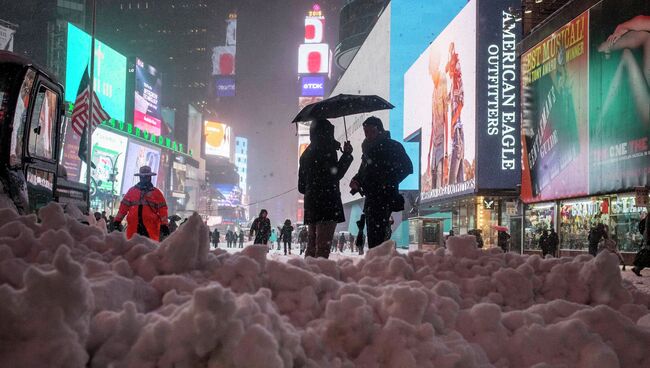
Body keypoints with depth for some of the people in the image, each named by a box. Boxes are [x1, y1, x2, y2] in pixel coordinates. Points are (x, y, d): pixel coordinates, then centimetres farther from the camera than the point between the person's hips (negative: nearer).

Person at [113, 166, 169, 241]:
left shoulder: (156, 192, 7)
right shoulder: (132, 191, 13)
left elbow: (162, 209, 1)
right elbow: (124, 206, 12)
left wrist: (164, 225, -8)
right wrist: (117, 221, 6)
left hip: (151, 228, -2)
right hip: (134, 227, 2)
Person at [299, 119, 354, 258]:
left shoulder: (306, 154, 18)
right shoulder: (327, 149, -6)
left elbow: (301, 186, 18)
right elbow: (335, 174, -10)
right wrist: (347, 154, -3)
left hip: (311, 202, 8)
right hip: (327, 202, -8)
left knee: (311, 245, 9)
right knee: (323, 247, -12)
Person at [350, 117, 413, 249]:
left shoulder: (393, 146, -1)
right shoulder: (367, 148, 18)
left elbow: (407, 167, -5)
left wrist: (389, 182, -15)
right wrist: (356, 181, 5)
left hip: (385, 197, -7)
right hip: (371, 197, 7)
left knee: (378, 233, -17)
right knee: (372, 233, 7)